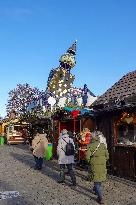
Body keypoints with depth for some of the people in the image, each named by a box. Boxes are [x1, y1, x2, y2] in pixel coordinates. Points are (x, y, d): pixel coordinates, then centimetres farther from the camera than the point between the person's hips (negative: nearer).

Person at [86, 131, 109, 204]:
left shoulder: (90, 146, -12)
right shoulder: (103, 145, -1)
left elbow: (87, 156, -14)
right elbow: (107, 156, 4)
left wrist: (89, 161, 5)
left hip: (94, 165, -4)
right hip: (102, 165, 4)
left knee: (96, 180, 2)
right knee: (100, 178, 23)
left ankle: (101, 198, -2)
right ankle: (96, 189, 45)